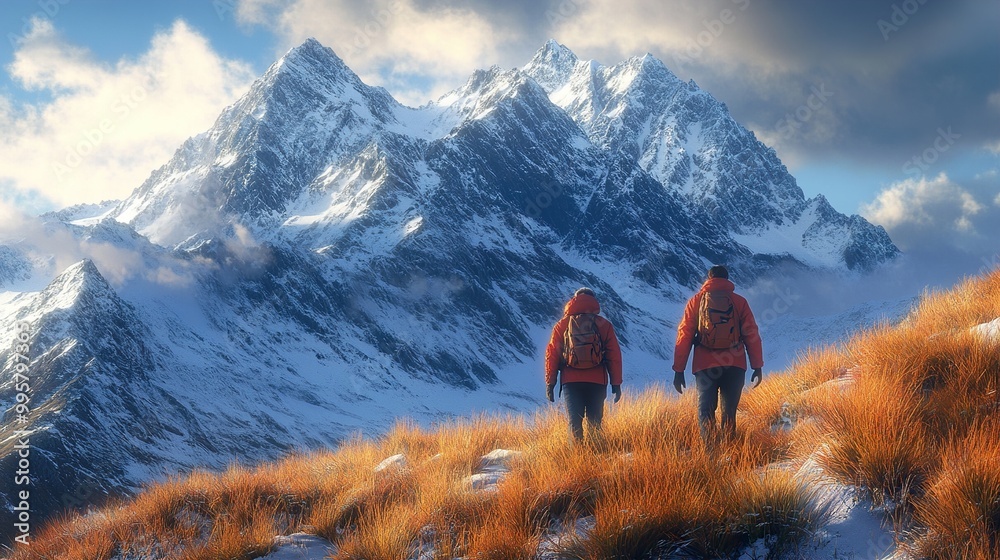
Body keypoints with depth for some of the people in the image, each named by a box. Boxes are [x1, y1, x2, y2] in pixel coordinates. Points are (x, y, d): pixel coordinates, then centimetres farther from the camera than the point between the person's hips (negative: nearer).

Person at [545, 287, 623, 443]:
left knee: (575, 422, 2)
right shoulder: (604, 325, 3)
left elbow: (551, 355, 4)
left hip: (571, 382, 0)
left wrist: (550, 383, 9)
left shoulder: (562, 325, 5)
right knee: (595, 423, 8)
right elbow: (614, 356, 2)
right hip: (597, 382, 0)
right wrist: (616, 384, 8)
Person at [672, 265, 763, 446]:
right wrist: (757, 367, 9)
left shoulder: (696, 301, 5)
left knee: (706, 409, 5)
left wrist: (678, 370, 5)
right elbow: (752, 335, 3)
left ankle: (709, 449, -13)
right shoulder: (739, 302, 5)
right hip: (735, 365, 1)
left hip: (705, 366, -1)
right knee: (729, 410, 12)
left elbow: (684, 336, 3)